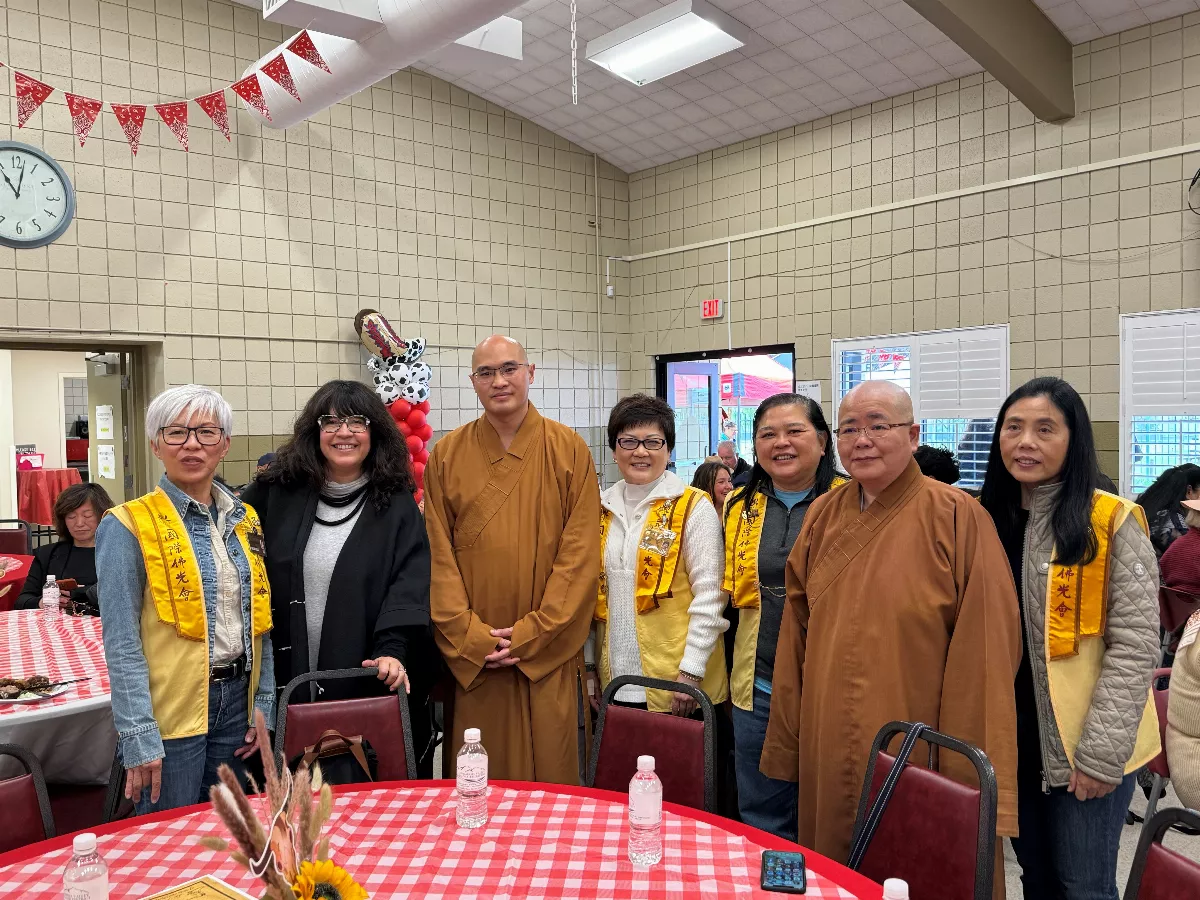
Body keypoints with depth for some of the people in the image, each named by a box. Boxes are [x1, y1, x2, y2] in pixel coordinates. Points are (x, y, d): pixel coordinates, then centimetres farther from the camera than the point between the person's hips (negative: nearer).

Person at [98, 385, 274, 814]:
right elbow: (121, 644, -12)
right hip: (169, 710, -5)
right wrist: (139, 737, -15)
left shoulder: (244, 520, 6)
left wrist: (264, 705, 7)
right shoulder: (128, 527, -10)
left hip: (236, 699, 5)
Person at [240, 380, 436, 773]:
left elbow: (409, 588, -9)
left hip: (367, 685, -1)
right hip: (287, 684, 2)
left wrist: (393, 651, -23)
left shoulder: (396, 506, 0)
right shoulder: (276, 494, 5)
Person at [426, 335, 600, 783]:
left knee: (549, 766, 7)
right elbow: (439, 555, 0)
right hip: (470, 654, 1)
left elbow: (581, 553, -5)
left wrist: (531, 634, -10)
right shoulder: (447, 454, 3)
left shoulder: (569, 450, -1)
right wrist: (470, 636, -9)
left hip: (547, 653, -1)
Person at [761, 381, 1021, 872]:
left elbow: (985, 649, -12)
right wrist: (786, 748, 9)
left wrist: (975, 774, -13)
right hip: (827, 759, 5)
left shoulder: (956, 517, -11)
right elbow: (796, 637, 8)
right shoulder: (823, 515, 5)